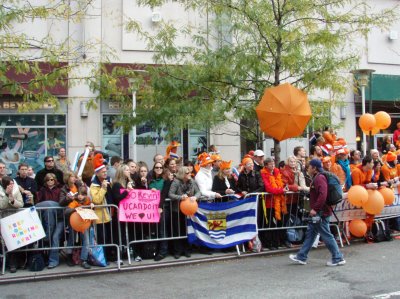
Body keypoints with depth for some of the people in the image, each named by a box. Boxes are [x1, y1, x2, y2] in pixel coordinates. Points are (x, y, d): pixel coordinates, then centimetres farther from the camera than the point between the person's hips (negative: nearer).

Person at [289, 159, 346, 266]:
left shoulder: (319, 178, -18)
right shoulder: (316, 178, 15)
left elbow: (323, 195, -29)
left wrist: (315, 209, -26)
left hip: (321, 213, -11)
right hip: (317, 213, 11)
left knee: (326, 235, -3)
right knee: (310, 233, 13)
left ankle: (338, 258, 7)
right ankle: (301, 257, 20)